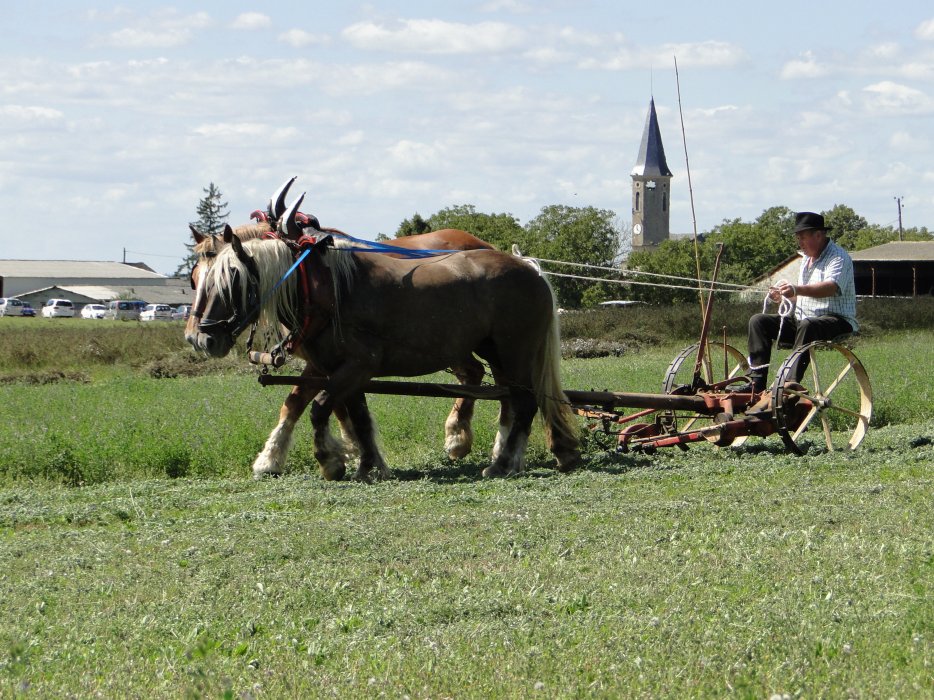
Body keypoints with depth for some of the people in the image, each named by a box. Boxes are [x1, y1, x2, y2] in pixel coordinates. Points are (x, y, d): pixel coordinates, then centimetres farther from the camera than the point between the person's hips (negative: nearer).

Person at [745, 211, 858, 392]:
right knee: (758, 321, -4)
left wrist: (797, 290, -44)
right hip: (803, 319, 9)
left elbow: (831, 287, -30)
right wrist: (784, 297, 4)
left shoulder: (838, 257, -9)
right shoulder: (807, 259, 19)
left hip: (837, 320, -9)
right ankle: (756, 382, -15)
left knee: (808, 326, -41)